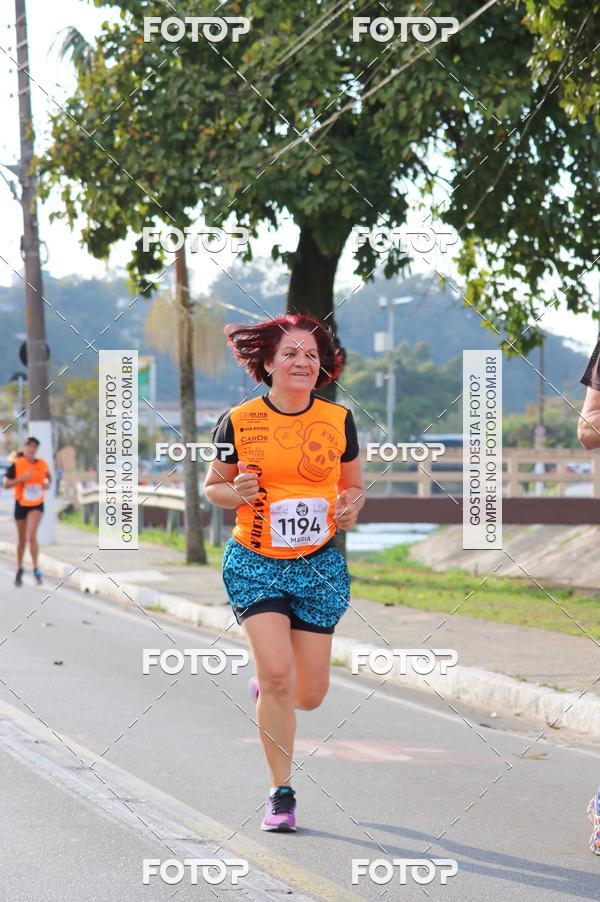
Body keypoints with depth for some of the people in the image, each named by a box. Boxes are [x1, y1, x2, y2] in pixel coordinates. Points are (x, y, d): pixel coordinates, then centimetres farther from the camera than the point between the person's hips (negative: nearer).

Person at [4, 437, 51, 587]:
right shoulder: (16, 464, -10)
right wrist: (22, 478, -24)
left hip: (37, 505, 0)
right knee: (21, 539, 12)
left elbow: (47, 476, 17)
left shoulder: (42, 464, -2)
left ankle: (36, 569, -10)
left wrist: (47, 483, -6)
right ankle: (19, 569, 31)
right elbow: (6, 484, -11)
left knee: (31, 536, -19)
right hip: (21, 504, 0)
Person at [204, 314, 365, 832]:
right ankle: (281, 794, -4)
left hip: (320, 565, 2)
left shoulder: (340, 421, 2)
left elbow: (353, 484, 15)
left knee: (310, 695, 3)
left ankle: (266, 690, 41)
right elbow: (213, 486, 9)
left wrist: (351, 507, -7)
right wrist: (235, 493, -13)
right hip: (254, 562, -2)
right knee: (277, 672, -17)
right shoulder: (239, 421, -3)